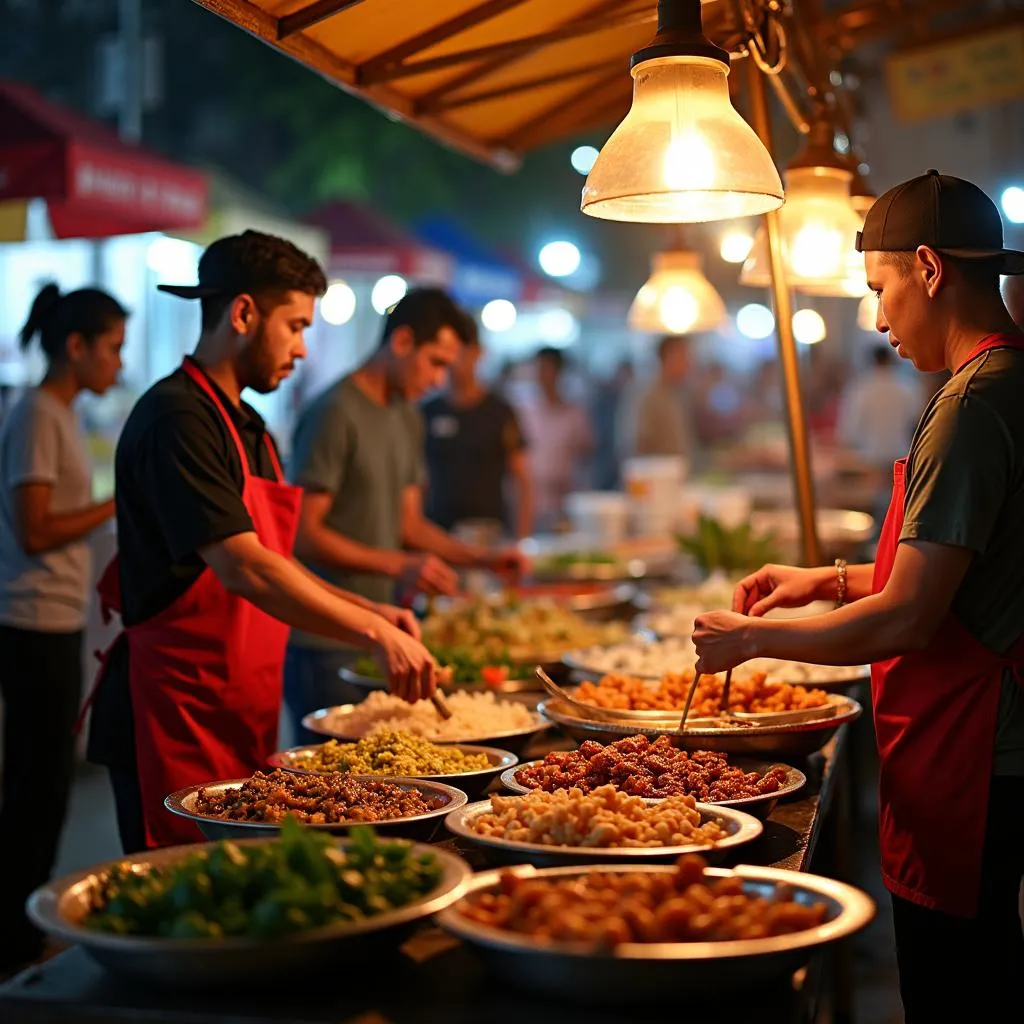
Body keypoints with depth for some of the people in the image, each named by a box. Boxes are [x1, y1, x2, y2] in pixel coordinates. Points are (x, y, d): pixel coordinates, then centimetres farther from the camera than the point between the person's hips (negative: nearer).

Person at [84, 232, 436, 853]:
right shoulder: (176, 419, -15)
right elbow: (242, 570, -24)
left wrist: (369, 611, 10)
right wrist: (373, 633, -23)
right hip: (177, 716, -9)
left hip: (240, 722, 9)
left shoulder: (249, 428, 17)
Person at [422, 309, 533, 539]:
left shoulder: (499, 412, 1)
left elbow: (522, 482, 1)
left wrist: (521, 540, -6)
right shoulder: (427, 414, 8)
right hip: (438, 535, 2)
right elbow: (420, 483, 13)